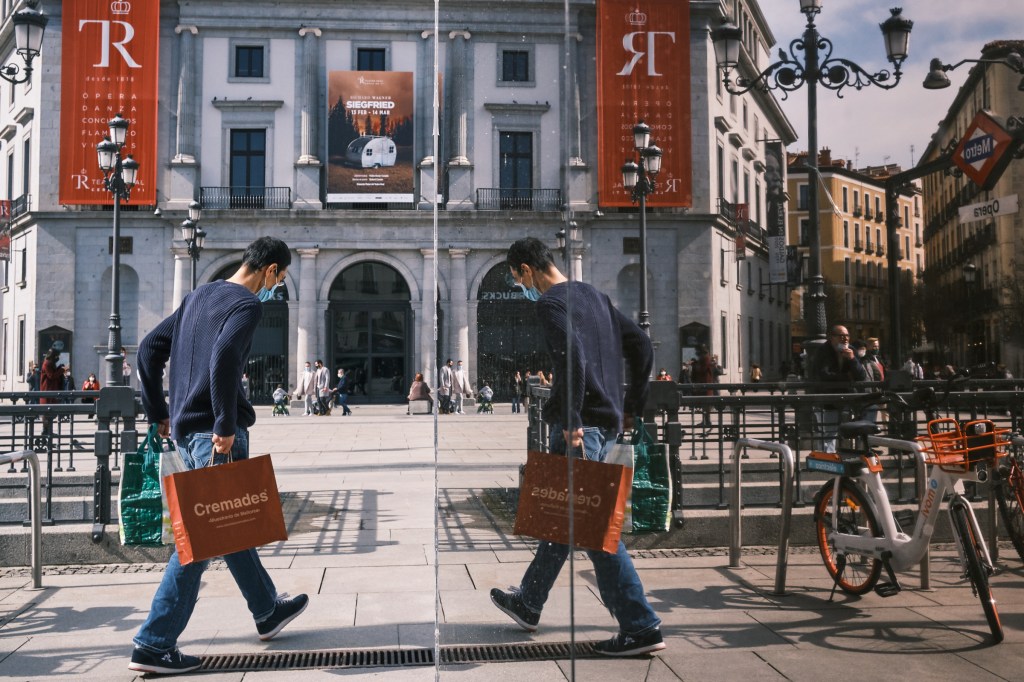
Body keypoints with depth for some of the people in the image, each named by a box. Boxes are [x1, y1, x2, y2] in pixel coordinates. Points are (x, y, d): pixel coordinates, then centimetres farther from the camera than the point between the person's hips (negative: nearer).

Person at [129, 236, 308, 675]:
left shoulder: (199, 296, 17)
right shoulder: (247, 305, -11)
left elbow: (149, 349, 19)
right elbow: (224, 358, -29)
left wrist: (159, 414, 20)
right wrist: (226, 426, -23)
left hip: (184, 429, 10)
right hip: (214, 433, -10)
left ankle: (267, 610, 34)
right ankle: (154, 645, 1)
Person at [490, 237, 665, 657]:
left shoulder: (551, 302, -10)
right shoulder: (594, 295, 18)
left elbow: (572, 357, -27)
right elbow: (641, 345, 18)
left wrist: (571, 421, -25)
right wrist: (633, 407, 20)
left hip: (580, 425, -10)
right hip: (608, 421, 10)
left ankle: (640, 628, -3)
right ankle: (528, 603, 34)